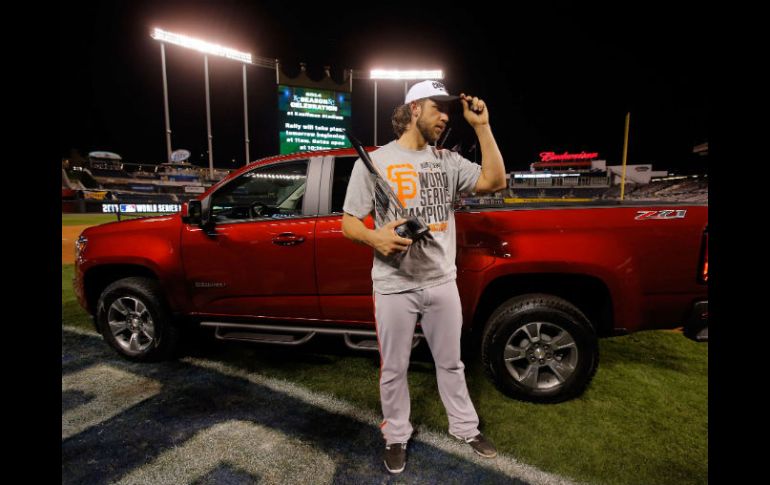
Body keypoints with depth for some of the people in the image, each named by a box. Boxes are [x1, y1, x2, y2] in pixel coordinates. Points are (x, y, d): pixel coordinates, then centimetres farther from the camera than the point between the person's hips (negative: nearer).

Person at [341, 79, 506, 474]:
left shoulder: (448, 160, 8)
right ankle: (396, 437, 36)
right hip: (394, 288, -3)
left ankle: (466, 428, 41)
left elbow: (495, 181, 0)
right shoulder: (373, 161, -3)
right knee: (394, 370, 13)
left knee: (450, 363, 20)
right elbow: (349, 223, -3)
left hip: (443, 283, 4)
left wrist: (481, 126, -3)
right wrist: (376, 238, -26)